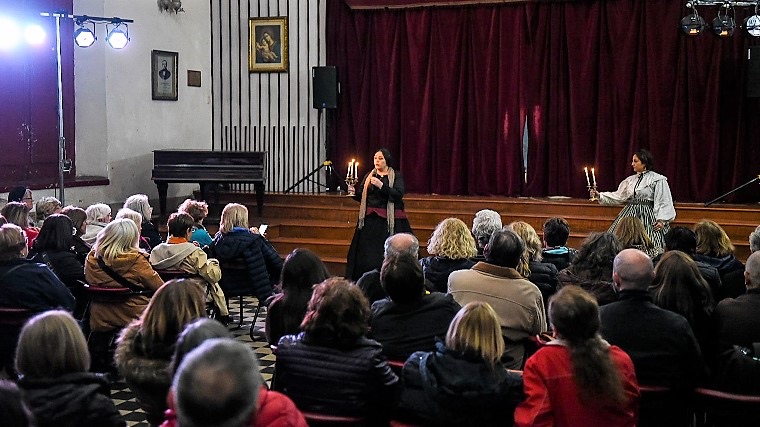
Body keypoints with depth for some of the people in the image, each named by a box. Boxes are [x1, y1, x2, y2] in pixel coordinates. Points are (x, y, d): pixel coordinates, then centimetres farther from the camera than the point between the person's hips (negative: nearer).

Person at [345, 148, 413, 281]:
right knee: (367, 253, 1)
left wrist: (381, 185, -22)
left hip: (388, 221, -4)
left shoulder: (396, 176, 1)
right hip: (370, 220, 4)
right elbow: (360, 196, 12)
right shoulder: (369, 175, 14)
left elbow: (399, 194, -14)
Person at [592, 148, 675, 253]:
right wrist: (599, 195, 7)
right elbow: (618, 196, 16)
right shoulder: (630, 180, 14)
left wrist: (662, 220, -16)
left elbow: (664, 202, -6)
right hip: (630, 216, 6)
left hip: (648, 216, -6)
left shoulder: (658, 180, -4)